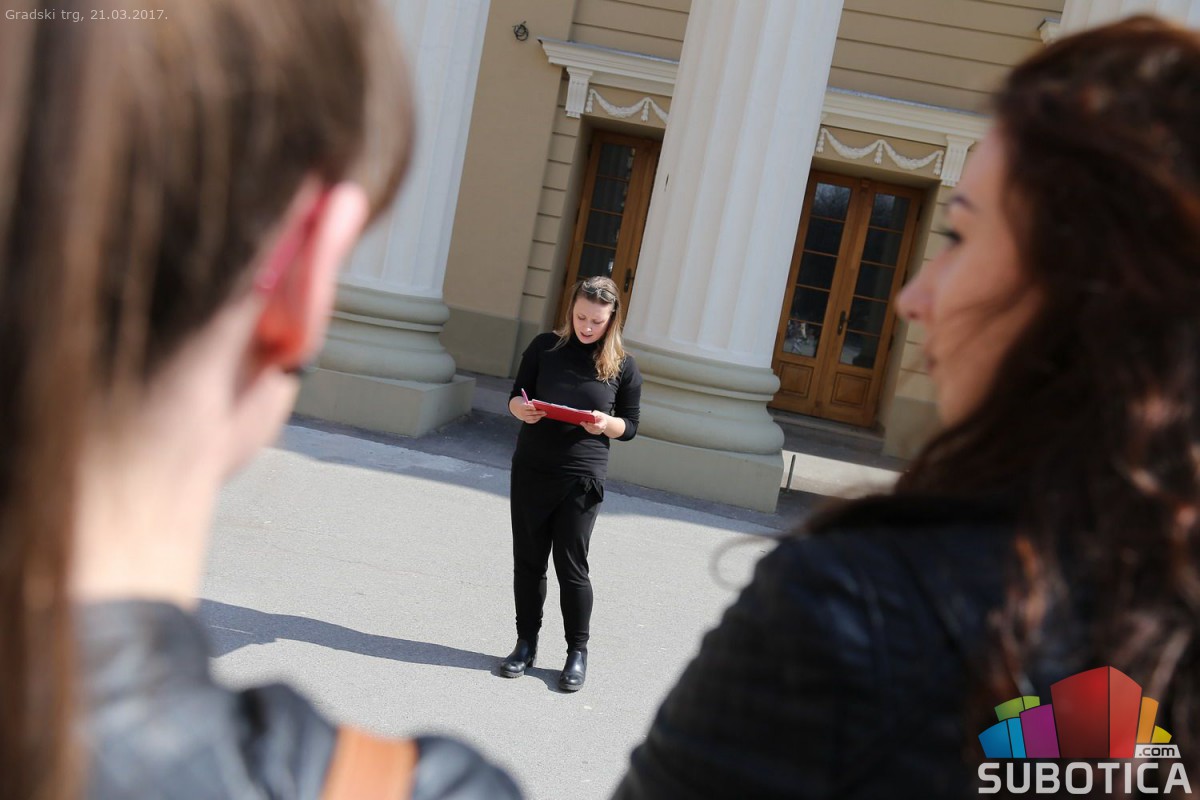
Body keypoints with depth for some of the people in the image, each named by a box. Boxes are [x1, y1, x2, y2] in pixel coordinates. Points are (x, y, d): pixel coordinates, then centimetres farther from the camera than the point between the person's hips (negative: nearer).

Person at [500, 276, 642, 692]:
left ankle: (578, 651, 19)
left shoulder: (623, 366, -1)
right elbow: (515, 397, 7)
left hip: (582, 478, -2)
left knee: (571, 565, 3)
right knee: (528, 560, 9)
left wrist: (605, 424, -17)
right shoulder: (545, 346, 1)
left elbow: (630, 426, 5)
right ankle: (526, 643, 25)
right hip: (530, 470, 2)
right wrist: (523, 409, -16)